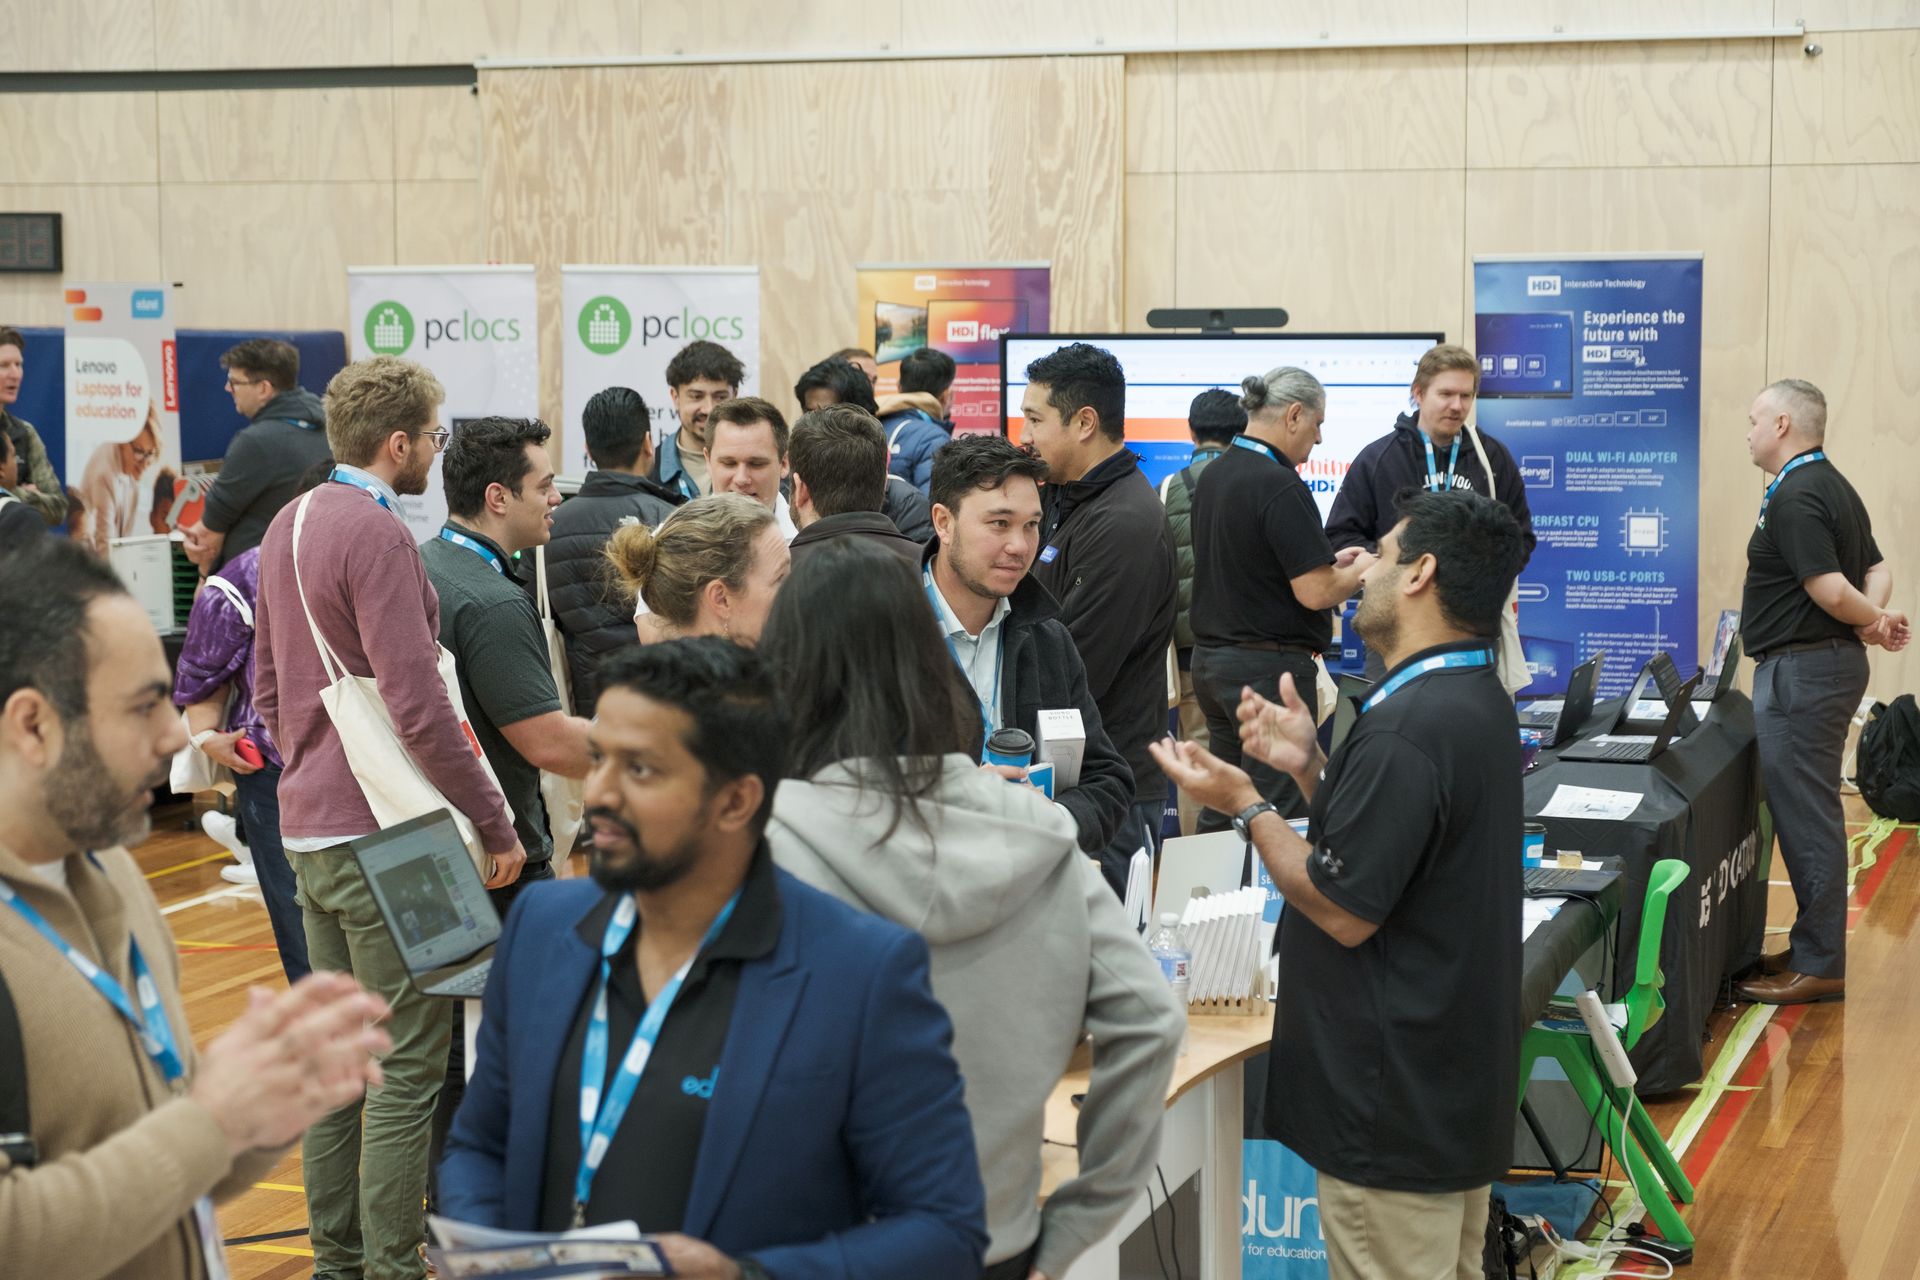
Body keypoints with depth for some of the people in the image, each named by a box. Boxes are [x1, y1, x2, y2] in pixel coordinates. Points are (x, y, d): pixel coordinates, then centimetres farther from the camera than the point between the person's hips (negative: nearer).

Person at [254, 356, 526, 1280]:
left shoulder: (290, 523, 12)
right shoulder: (376, 535, -17)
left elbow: (268, 682, 20)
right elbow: (416, 707, -22)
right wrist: (496, 825, -16)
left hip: (308, 825, 10)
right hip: (380, 837, -10)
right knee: (408, 1063, -3)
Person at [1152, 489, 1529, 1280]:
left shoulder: (1408, 725, -24)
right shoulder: (1475, 700, 10)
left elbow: (1344, 910, -21)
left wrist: (1245, 806, -11)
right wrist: (1311, 769, 5)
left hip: (1395, 1102, -10)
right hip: (1455, 1079, 10)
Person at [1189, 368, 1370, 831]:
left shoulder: (1213, 475, 9)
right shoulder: (1281, 487, -19)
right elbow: (1316, 592, -20)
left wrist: (1328, 561, 17)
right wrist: (1362, 569, 0)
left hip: (1211, 658, 9)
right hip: (1269, 667, -9)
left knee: (1221, 810, 15)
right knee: (1279, 815, -2)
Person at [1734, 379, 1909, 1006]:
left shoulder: (1795, 497, -18)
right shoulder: (1834, 487, 15)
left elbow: (1830, 589, -24)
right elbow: (1877, 568, 18)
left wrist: (1876, 621, -6)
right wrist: (1875, 616, -2)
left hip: (1801, 670, -11)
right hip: (1829, 663, 11)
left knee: (1807, 816, -5)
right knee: (1810, 814, 16)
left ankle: (1819, 966, 0)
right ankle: (1814, 947, 23)